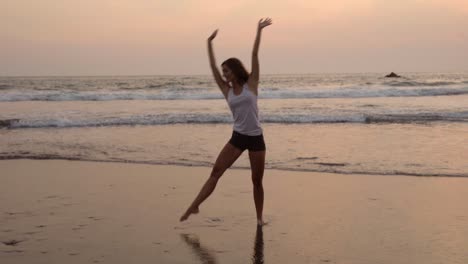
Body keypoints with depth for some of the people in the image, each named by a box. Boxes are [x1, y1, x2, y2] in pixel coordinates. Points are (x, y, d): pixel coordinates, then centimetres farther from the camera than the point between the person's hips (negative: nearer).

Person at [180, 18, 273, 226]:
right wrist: (210, 43, 7)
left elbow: (254, 56, -3)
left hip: (256, 138, -3)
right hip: (237, 137, 3)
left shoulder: (251, 84, -2)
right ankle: (194, 206, -5)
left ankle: (259, 218, 18)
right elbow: (213, 67, 6)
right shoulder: (227, 90, 6)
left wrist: (259, 31, -4)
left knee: (257, 180, 5)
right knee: (215, 172, -5)